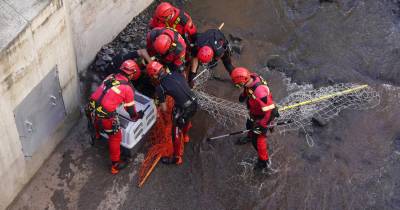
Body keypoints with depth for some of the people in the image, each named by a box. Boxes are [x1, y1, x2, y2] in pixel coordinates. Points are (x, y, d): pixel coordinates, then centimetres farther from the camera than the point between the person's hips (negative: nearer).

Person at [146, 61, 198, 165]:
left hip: (183, 109, -6)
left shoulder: (160, 88, -12)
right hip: (194, 103, 6)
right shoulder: (176, 73, 0)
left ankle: (177, 158, 29)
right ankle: (186, 136, 65)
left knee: (176, 134, 14)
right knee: (186, 120, 37)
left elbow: (164, 109, -3)